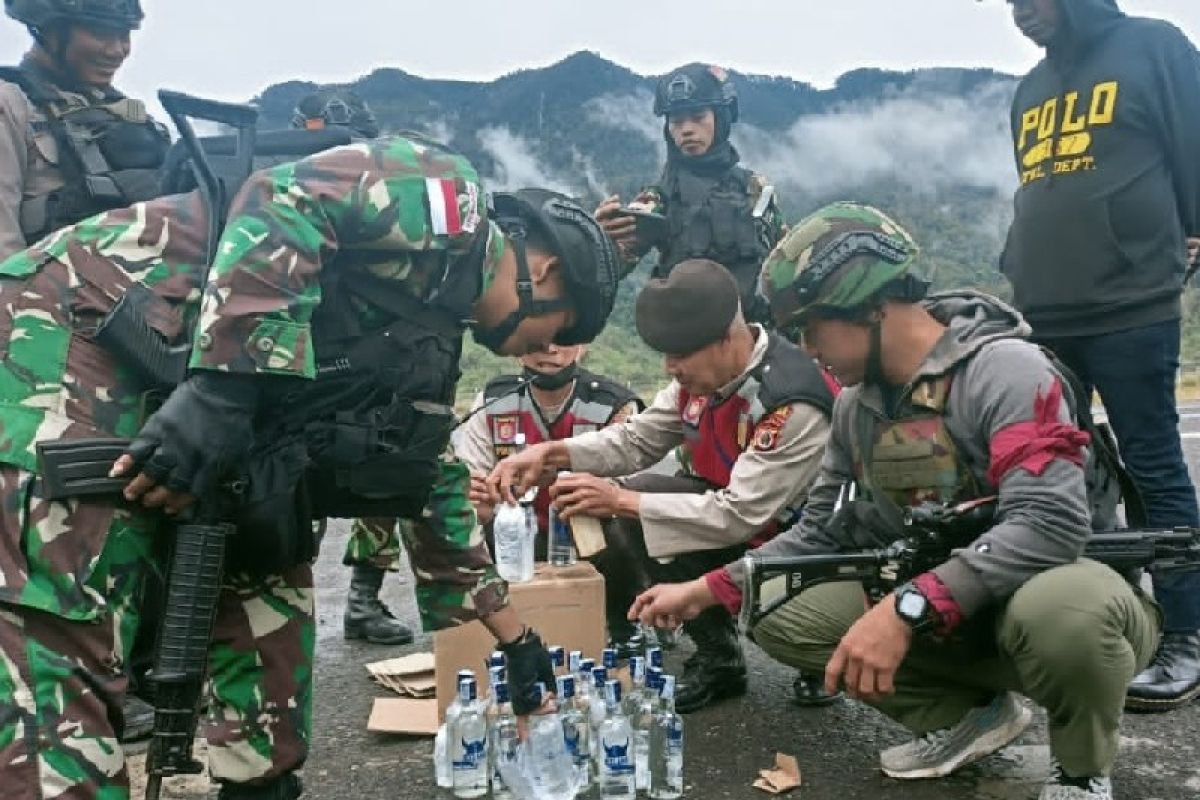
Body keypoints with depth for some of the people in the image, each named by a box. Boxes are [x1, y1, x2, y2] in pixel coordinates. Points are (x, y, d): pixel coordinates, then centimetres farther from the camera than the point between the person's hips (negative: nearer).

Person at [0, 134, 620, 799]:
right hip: (78, 327, -10)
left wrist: (515, 639, 33)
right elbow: (283, 202, -22)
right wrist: (225, 389, -30)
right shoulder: (447, 199, -5)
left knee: (265, 605, 13)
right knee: (66, 633, -14)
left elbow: (434, 484, 27)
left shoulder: (430, 338, 20)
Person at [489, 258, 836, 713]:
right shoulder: (703, 373, -6)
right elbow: (637, 440, 2)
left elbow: (739, 517, -30)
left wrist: (621, 500, -28)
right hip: (720, 512, 7)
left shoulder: (792, 401, -28)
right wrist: (551, 454, -13)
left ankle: (719, 661, -8)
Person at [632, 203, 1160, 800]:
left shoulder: (1005, 370, -22)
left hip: (1071, 597, -6)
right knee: (776, 610, -8)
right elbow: (823, 532, 8)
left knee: (1058, 608, -42)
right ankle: (969, 713, 7)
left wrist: (906, 609, -40)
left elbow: (1051, 523, -34)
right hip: (945, 615, 6)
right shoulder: (856, 404, 1)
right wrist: (707, 590, 2)